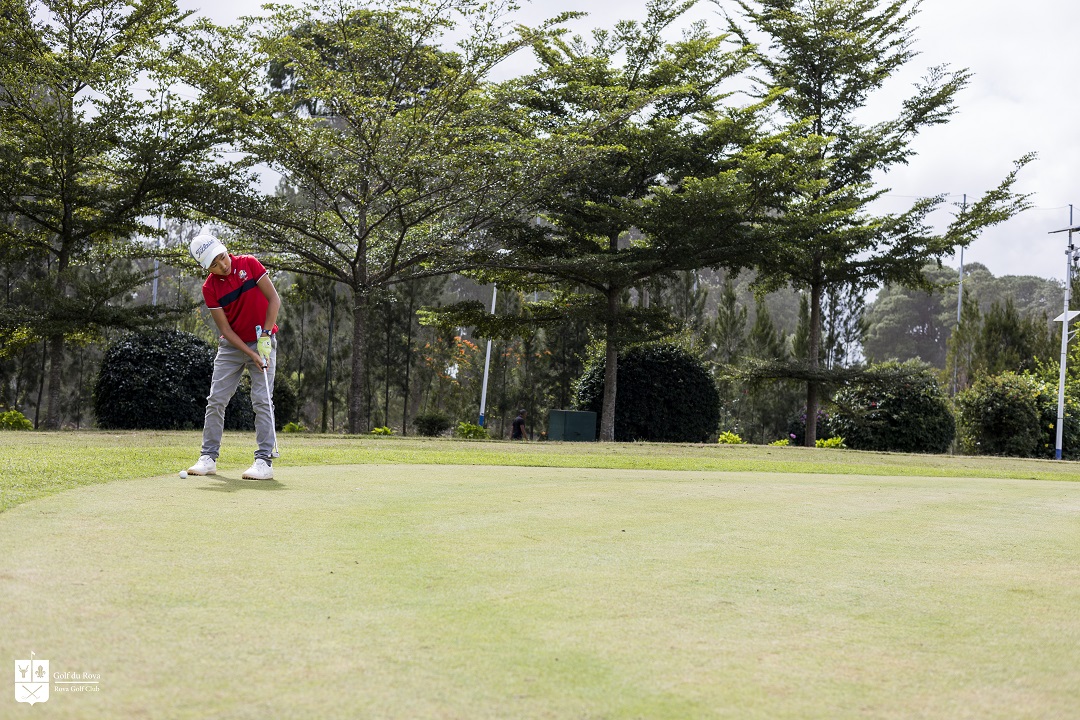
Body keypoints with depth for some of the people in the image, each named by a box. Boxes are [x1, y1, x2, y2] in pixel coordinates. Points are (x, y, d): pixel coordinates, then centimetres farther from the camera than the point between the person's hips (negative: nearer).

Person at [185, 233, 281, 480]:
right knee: (215, 399, -1)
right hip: (232, 346, 2)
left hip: (263, 341, -2)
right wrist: (250, 354, -19)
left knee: (262, 400, -10)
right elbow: (225, 329, -9)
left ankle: (265, 460, -9)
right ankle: (208, 458, 8)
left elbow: (274, 299, -10)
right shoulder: (209, 288, -7)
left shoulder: (249, 264, -10)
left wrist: (265, 335, -16)